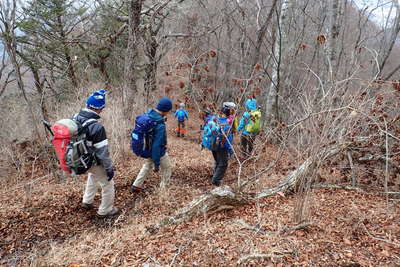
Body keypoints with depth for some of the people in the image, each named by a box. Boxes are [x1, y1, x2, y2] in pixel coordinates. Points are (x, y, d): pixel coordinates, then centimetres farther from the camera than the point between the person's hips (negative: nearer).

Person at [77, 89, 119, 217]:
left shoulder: (75, 118, -9)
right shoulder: (96, 127, -32)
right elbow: (102, 152, -26)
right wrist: (109, 168, -13)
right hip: (94, 162, -8)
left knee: (93, 175, 36)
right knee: (108, 185, 15)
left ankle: (87, 201, 48)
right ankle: (105, 210, 34)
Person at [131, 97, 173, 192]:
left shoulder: (149, 114, -10)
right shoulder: (160, 126, -34)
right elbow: (157, 145, -31)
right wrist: (157, 163, -23)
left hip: (148, 149, 8)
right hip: (159, 152, -8)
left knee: (147, 166, 29)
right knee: (167, 168, 18)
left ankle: (136, 186, 35)